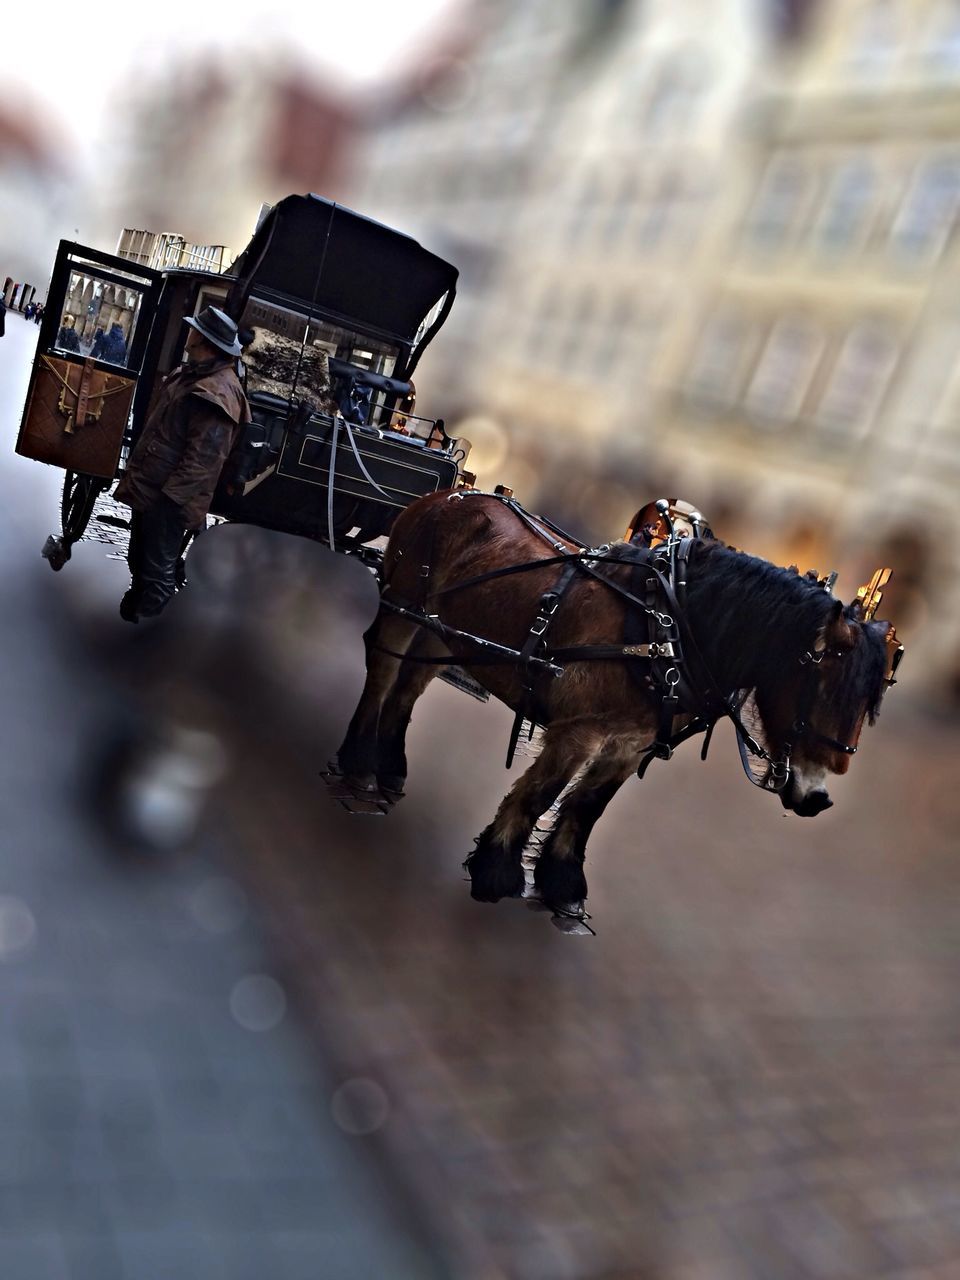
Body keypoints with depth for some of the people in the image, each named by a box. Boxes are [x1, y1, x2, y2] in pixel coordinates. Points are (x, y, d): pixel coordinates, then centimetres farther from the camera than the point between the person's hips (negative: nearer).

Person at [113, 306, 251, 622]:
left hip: (168, 498, -11)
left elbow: (202, 458, -27)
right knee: (139, 558, 26)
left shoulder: (216, 394, -25)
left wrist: (167, 496, -24)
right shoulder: (191, 375, 9)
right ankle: (134, 609, 47)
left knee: (157, 571, 2)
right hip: (148, 488, 11)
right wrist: (137, 476, 21)